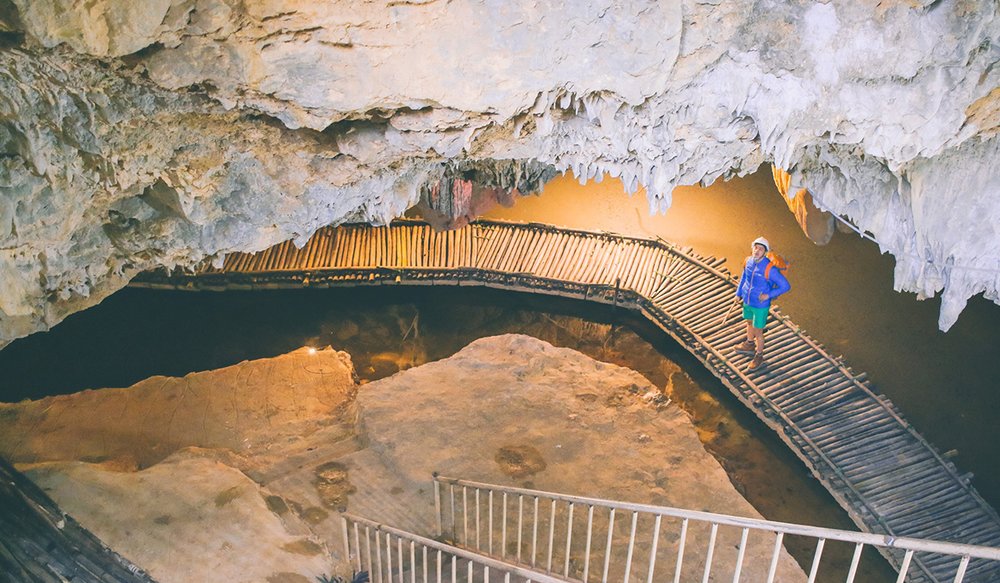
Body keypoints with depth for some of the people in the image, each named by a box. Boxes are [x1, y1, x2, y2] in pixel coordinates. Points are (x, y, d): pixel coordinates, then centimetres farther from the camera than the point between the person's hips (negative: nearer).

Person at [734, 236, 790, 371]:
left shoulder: (770, 268, -29)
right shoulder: (748, 261, -10)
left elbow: (785, 286, -22)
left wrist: (768, 295, -22)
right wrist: (738, 293, 15)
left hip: (760, 305, -6)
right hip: (747, 300, 6)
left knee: (758, 331, 6)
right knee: (749, 322, 28)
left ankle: (759, 356, 27)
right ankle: (750, 345, 53)